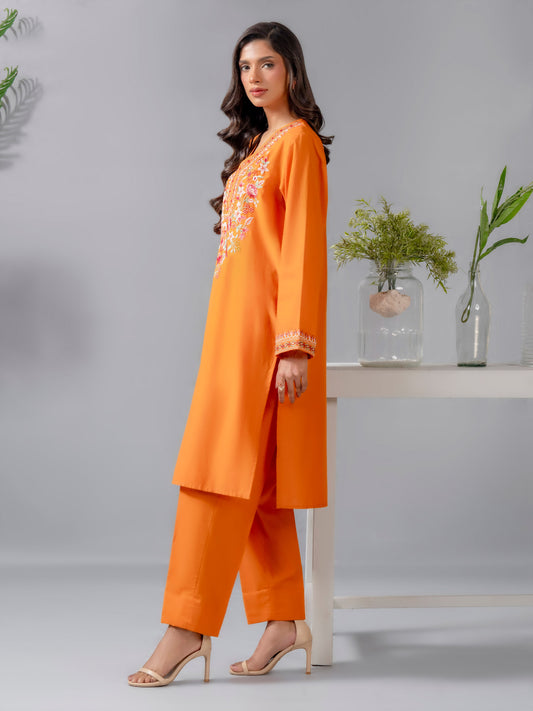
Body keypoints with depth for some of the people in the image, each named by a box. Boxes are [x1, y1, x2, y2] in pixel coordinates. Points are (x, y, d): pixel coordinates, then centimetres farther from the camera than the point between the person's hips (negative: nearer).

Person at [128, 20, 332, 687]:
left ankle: (188, 625, -8)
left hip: (262, 322, -9)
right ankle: (283, 619, 12)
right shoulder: (257, 144, 22)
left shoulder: (298, 141, -5)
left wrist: (296, 344, -19)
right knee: (255, 479, 7)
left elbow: (304, 246, -13)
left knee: (227, 465, -11)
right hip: (235, 322, 9)